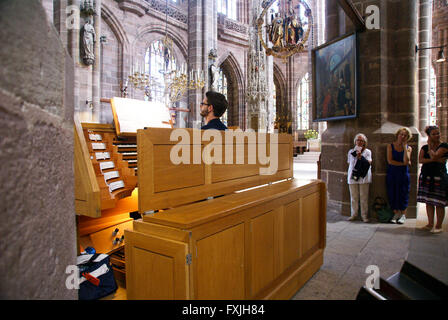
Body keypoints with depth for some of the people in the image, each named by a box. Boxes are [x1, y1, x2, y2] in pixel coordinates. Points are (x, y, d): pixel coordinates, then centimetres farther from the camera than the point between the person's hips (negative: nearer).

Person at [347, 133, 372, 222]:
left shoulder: (367, 152, 1)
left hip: (363, 177, -2)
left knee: (364, 197, 1)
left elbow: (368, 163, -8)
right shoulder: (351, 151, 9)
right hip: (352, 176, 2)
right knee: (354, 197, 6)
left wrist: (360, 156, -18)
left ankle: (364, 215, 10)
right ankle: (354, 214, 16)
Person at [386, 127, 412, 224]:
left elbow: (406, 160, -13)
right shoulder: (390, 146, 2)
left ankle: (403, 215, 13)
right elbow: (390, 161, -7)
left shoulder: (408, 148, 5)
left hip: (403, 174, 0)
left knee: (403, 194, 1)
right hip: (392, 174, 0)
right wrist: (403, 163, -10)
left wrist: (404, 146, -8)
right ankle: (396, 213, 14)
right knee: (392, 194, 1)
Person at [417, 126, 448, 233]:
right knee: (428, 202, 8)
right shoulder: (424, 147, 11)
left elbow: (434, 156, -16)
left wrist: (430, 146, -1)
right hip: (426, 176, 5)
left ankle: (438, 226, 7)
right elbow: (420, 160, -2)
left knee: (439, 203, -2)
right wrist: (435, 160, -13)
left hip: (439, 177, -4)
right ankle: (430, 224, 17)